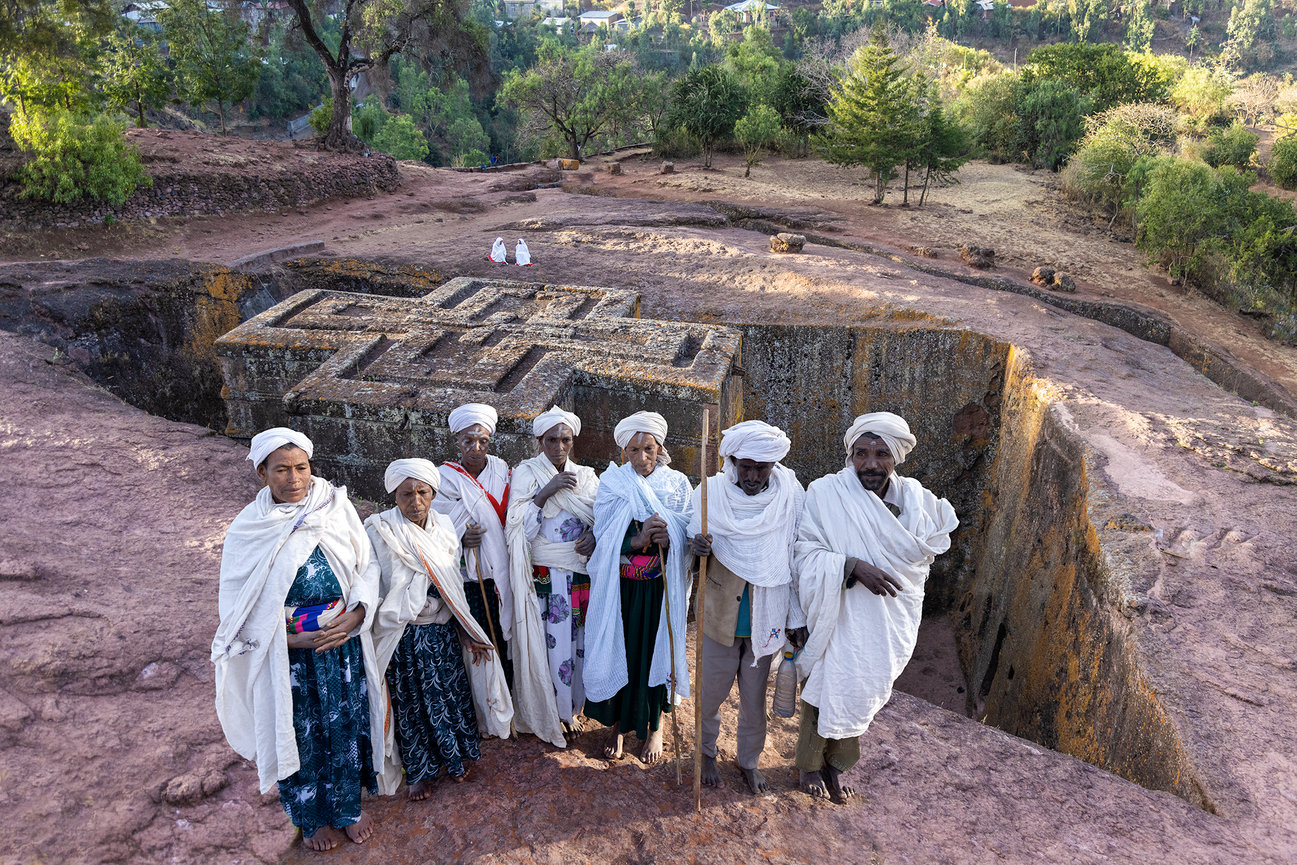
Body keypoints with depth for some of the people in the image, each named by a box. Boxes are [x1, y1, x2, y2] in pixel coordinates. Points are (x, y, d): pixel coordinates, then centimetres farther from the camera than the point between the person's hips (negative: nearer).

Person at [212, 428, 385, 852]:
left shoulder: (337, 508, -6)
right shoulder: (248, 529, -9)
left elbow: (368, 566, -1)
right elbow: (236, 602, -5)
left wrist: (356, 614, -17)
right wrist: (286, 637, -15)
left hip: (344, 641, 2)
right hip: (287, 651, -1)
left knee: (346, 724, 14)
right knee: (300, 733, 13)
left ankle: (348, 806, 39)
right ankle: (313, 817, 39)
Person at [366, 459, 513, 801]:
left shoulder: (444, 527, 0)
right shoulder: (381, 531, -14)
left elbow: (453, 586, 5)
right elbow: (391, 592, -13)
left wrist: (464, 631, 4)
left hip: (444, 630, 4)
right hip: (406, 637, -4)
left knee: (452, 693, 14)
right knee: (412, 702, 11)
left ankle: (456, 758, 37)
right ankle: (419, 770, 31)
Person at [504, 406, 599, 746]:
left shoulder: (586, 476, 8)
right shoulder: (526, 474, -2)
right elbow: (522, 529, -11)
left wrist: (596, 537, -11)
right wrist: (545, 492, -20)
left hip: (583, 573, 3)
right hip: (545, 576, -3)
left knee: (581, 639, 6)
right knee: (551, 640, 0)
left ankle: (572, 707, 29)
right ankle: (553, 713, 21)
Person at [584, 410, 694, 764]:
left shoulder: (678, 485, -2)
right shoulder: (611, 483, -2)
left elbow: (688, 539, -5)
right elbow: (604, 538, -9)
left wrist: (667, 539, -27)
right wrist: (638, 540, -27)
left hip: (661, 589, 0)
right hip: (620, 587, 0)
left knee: (657, 651, 10)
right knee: (618, 651, 9)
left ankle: (654, 726, 32)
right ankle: (618, 724, 31)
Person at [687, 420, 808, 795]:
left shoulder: (790, 496, -11)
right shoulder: (712, 493, -11)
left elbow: (796, 563, -3)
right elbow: (697, 560, -2)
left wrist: (797, 618, 0)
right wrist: (698, 549, -26)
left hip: (766, 619, 0)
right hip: (719, 613, 0)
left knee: (755, 696, 16)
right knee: (710, 692, 14)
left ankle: (750, 761, 41)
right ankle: (707, 753, 41)